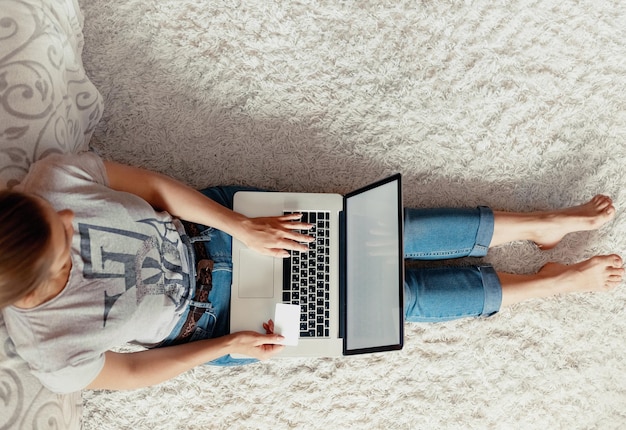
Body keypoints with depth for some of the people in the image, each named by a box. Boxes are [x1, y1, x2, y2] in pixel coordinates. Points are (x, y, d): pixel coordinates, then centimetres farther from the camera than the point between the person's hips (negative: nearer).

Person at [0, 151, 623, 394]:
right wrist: (231, 345, -9)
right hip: (208, 317, -2)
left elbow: (154, 187, -10)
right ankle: (553, 281, 12)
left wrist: (240, 226, -17)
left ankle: (541, 223, 10)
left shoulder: (51, 179, -19)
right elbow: (133, 371, -8)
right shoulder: (52, 354, -23)